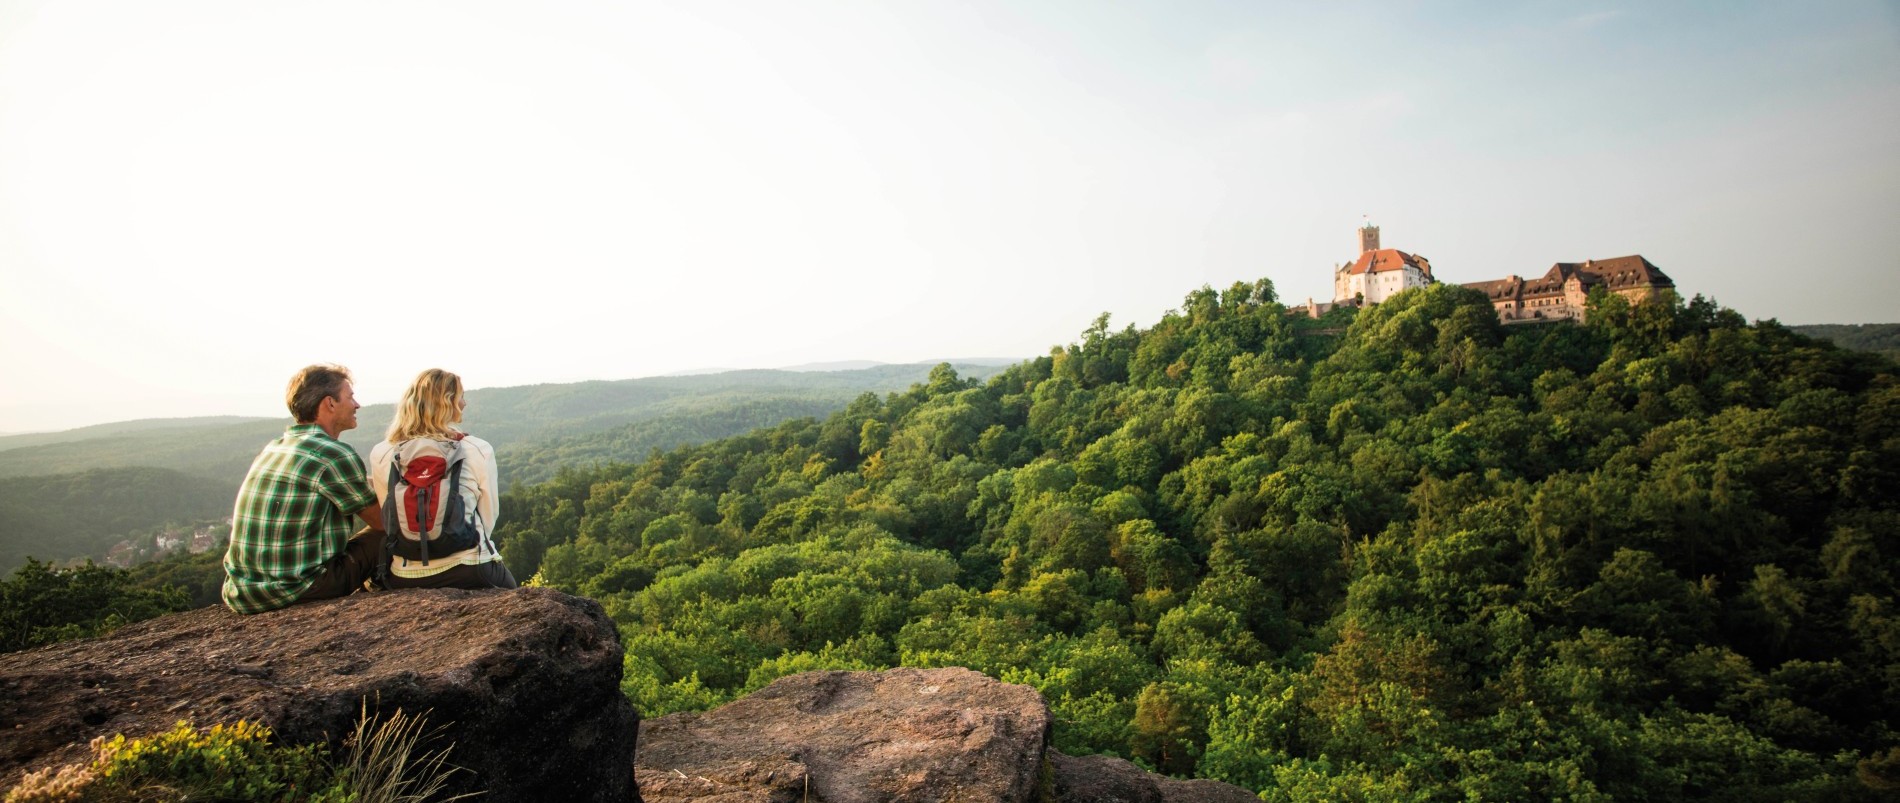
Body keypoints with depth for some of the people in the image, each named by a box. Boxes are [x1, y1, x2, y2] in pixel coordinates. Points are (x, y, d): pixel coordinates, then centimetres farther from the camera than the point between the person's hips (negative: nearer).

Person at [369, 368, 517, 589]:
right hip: (468, 572, -3)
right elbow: (489, 516, -1)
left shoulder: (380, 454, -2)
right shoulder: (479, 450, -10)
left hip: (404, 578, 3)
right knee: (508, 586, 29)